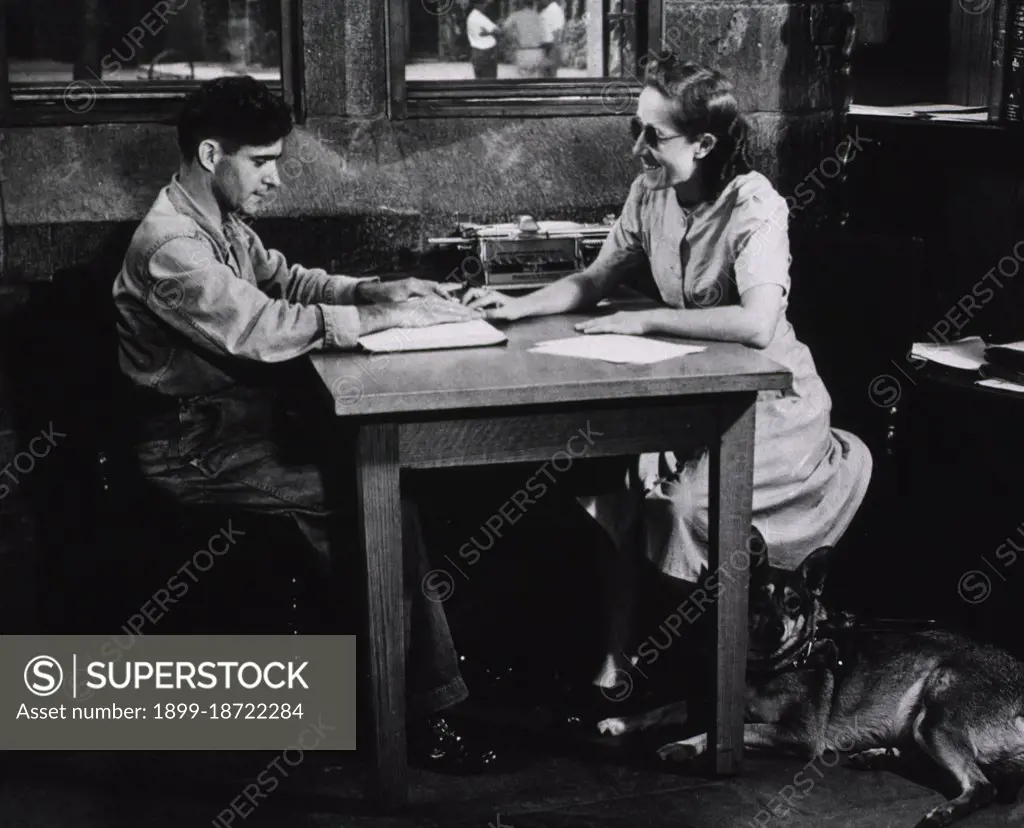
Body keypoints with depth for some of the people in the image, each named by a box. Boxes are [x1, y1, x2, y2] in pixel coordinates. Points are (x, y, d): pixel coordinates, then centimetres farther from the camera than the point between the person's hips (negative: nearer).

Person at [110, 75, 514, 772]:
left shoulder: (222, 222, 10)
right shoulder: (170, 243, -21)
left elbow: (286, 279, 19)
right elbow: (261, 327, -32)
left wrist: (381, 289, 1)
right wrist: (384, 317, -26)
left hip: (240, 419, 9)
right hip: (198, 448, -9)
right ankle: (427, 712, -7)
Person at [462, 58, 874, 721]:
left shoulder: (753, 207, -22)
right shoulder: (650, 193, -1)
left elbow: (756, 324, -37)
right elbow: (596, 280, 11)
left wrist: (644, 321, -30)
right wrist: (517, 307, -6)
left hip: (770, 398, -6)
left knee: (685, 497, -28)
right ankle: (617, 653, -3)